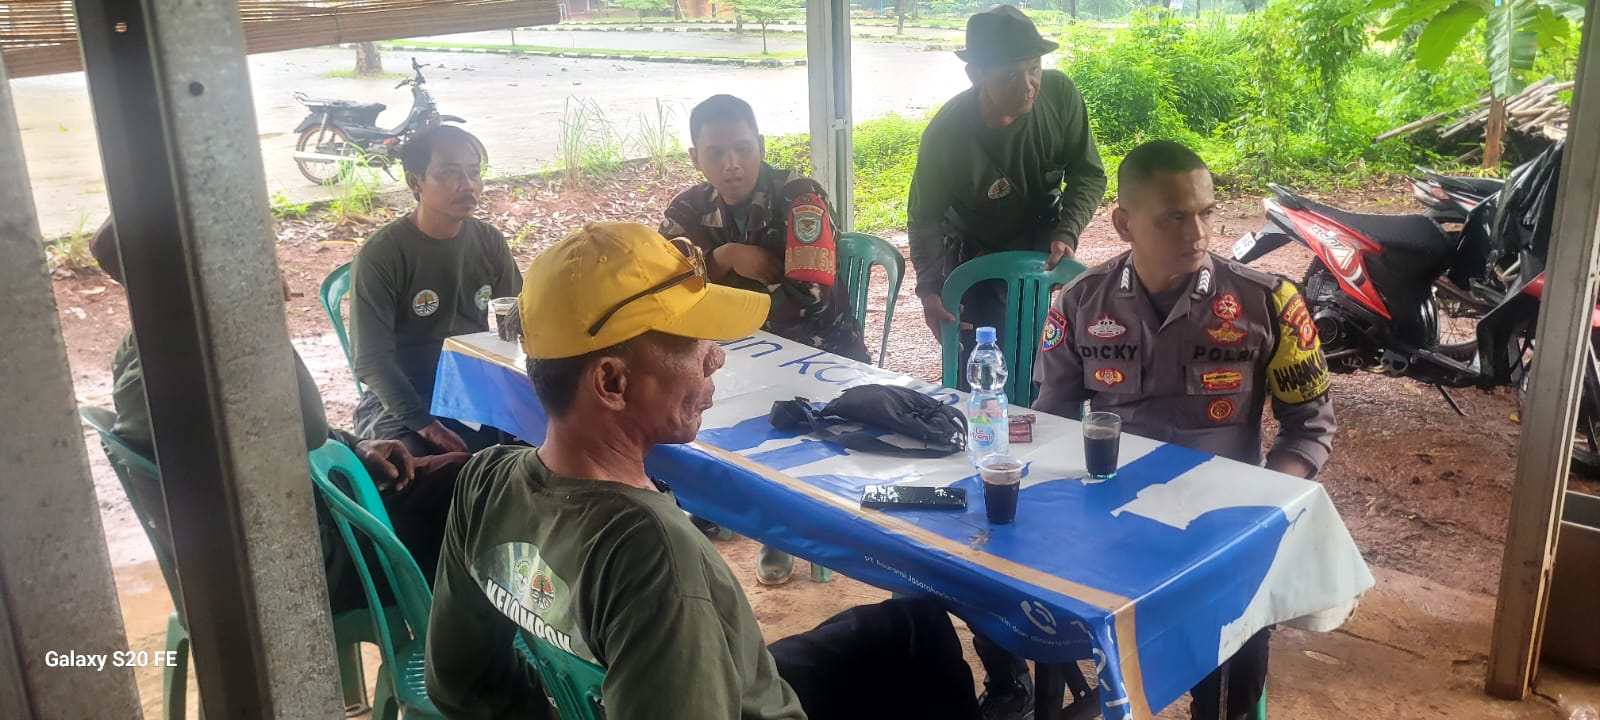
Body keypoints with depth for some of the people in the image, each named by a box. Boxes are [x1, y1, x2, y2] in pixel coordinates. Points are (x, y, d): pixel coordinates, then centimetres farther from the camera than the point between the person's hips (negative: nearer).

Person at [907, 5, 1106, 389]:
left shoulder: (1060, 94, -22)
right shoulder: (947, 134, -28)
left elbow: (1089, 176, -9)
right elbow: (924, 218, -15)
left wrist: (1066, 234, -24)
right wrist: (929, 288, -28)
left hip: (1045, 249, 3)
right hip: (977, 259, -2)